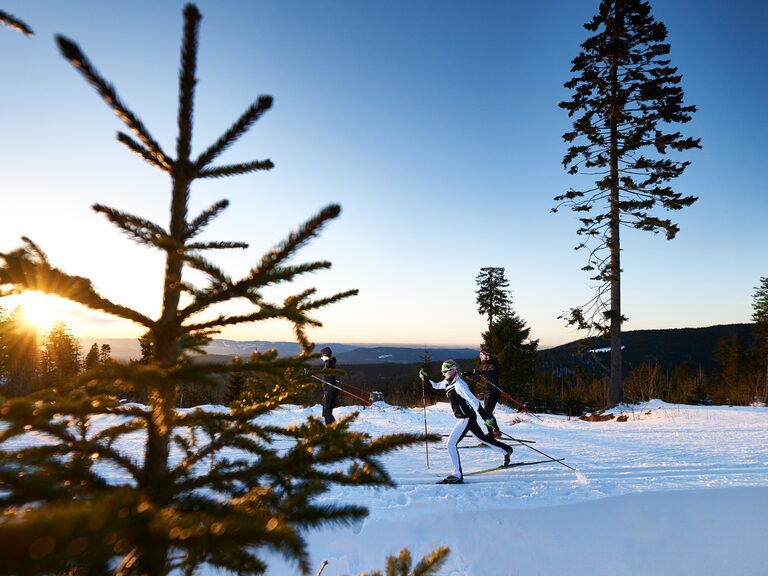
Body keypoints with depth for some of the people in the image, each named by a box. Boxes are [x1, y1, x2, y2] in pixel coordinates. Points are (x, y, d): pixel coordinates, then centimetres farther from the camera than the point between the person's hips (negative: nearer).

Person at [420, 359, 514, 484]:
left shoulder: (458, 384, -21)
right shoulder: (448, 382, 6)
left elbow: (473, 400, -24)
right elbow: (436, 386, 26)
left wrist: (485, 417, -27)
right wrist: (426, 379, 10)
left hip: (466, 418, -10)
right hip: (466, 418, 10)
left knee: (451, 444, -12)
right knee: (483, 438, 25)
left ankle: (458, 475, -5)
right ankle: (506, 449, 44)